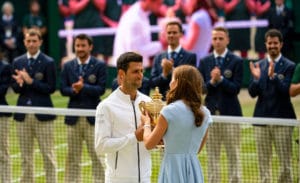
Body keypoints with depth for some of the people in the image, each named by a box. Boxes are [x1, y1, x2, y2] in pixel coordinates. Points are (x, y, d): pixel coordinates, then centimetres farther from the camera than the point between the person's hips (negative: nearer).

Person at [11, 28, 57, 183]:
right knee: (25, 157, 9)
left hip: (42, 113, -4)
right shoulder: (17, 62, 10)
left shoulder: (48, 62, -2)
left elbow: (51, 88, -9)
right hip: (23, 114, 4)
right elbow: (15, 88, 9)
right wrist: (20, 83, -14)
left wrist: (31, 81, -16)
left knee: (48, 155, -2)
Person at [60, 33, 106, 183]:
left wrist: (84, 87, -20)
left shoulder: (99, 65, 1)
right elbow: (63, 89, 6)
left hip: (93, 115, -3)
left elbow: (101, 89, -7)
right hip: (73, 117, 3)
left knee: (96, 154, -3)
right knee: (72, 155, 6)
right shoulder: (68, 66, 10)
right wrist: (74, 90, -15)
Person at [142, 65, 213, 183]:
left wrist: (146, 124, 18)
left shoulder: (169, 111, -11)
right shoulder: (205, 113, 6)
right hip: (195, 169, 5)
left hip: (173, 167, -5)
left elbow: (149, 144, -2)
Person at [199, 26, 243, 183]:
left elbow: (235, 88, -7)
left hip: (230, 113, -3)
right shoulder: (204, 62, 10)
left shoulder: (236, 61, 0)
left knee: (233, 156, 0)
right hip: (211, 113, 3)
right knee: (212, 157, 6)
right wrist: (211, 82, -13)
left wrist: (220, 79, -18)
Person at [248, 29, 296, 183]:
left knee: (285, 163, -2)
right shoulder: (259, 66, 9)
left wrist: (273, 76, -27)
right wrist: (256, 78, -16)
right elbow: (252, 93, 3)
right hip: (262, 118, 4)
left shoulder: (289, 66, -2)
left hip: (282, 118, -4)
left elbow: (286, 91, -14)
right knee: (263, 162, 8)